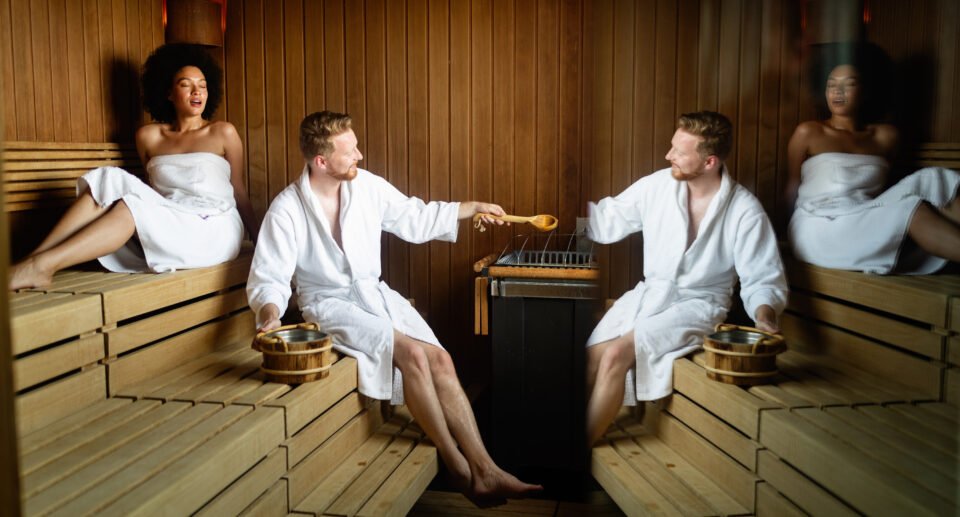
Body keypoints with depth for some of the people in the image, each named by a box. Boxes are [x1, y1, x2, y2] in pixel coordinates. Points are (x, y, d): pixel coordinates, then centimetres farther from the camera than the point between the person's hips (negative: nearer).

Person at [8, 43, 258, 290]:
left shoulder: (223, 133, 6)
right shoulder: (148, 136, 14)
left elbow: (239, 194, 8)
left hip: (215, 232, -3)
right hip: (165, 231, 4)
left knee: (135, 204, -30)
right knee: (110, 180, -21)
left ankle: (42, 266, -37)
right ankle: (35, 257, -33)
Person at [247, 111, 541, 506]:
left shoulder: (367, 185, -1)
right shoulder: (286, 210, -15)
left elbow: (415, 220, 12)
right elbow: (269, 278, -13)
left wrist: (471, 208, 13)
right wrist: (269, 309, -36)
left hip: (376, 294, 5)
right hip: (330, 304, -5)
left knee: (440, 359, -18)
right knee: (412, 353, -27)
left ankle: (485, 470, -18)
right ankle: (460, 470, -15)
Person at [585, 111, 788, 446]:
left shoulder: (745, 211, -11)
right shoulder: (658, 185, -1)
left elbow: (764, 279, -7)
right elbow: (606, 221, 8)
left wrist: (763, 315, -27)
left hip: (697, 303, -4)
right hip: (648, 293, 5)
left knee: (617, 355, -25)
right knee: (591, 356, -20)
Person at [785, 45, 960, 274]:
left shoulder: (885, 136, 17)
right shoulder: (808, 133, 7)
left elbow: (880, 187, 22)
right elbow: (792, 190, 11)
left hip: (870, 229, 4)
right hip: (818, 233, -4)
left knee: (934, 179, -21)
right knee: (913, 210, -28)